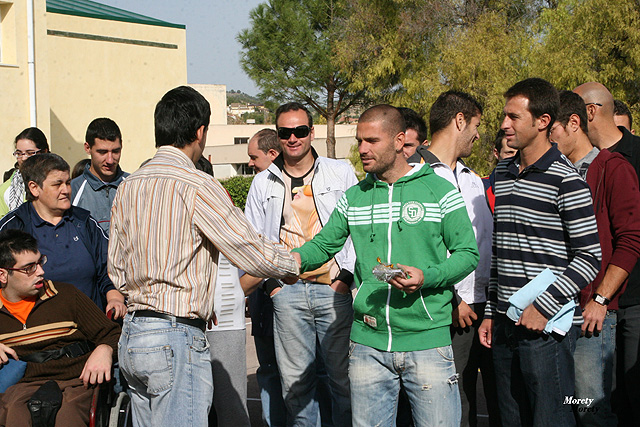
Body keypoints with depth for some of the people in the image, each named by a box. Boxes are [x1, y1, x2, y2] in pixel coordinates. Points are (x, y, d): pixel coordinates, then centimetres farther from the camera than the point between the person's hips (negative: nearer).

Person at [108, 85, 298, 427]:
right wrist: (294, 264, 12)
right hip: (177, 338, -8)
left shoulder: (128, 186, 10)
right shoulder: (198, 186, -13)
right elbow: (253, 253, -9)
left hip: (131, 334, 8)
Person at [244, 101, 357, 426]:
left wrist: (347, 276, -3)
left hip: (335, 289, -2)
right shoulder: (263, 183, 13)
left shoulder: (340, 173, 8)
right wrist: (269, 282, 4)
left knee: (344, 375, -1)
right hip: (287, 292, 2)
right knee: (294, 381, 4)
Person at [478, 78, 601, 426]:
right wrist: (491, 312, 16)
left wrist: (544, 306, -17)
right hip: (505, 326, 7)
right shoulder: (503, 173, 13)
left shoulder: (566, 180, -10)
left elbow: (589, 257, -11)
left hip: (547, 327, -7)